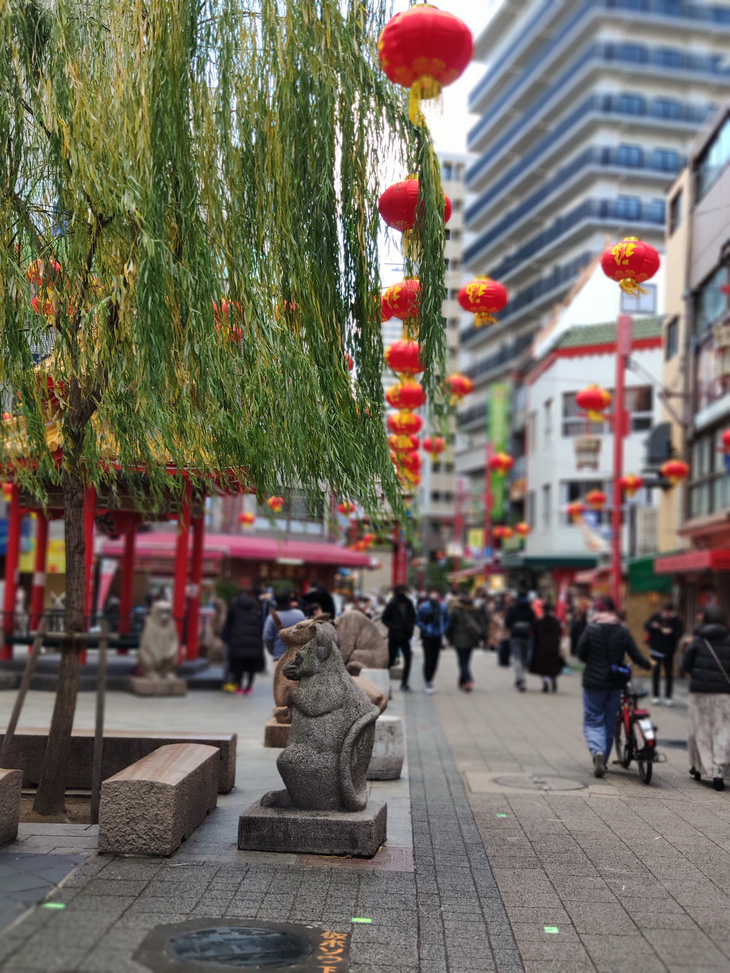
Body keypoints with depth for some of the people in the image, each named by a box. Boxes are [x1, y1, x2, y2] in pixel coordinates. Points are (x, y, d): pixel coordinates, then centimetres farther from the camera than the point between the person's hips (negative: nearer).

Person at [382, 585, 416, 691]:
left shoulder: (408, 603, 2)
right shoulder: (392, 604, -8)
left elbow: (413, 617, 14)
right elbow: (385, 619, -3)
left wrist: (410, 628, 0)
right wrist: (393, 627, -14)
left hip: (405, 637, 4)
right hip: (394, 637, -4)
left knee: (408, 659, -1)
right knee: (391, 660, 0)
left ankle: (404, 683, 9)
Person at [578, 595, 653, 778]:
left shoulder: (591, 629, -10)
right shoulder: (623, 631, -3)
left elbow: (581, 654, -6)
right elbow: (635, 655, 1)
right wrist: (648, 665, 21)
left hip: (593, 682, -3)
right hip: (615, 683, 3)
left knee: (593, 721, 4)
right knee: (610, 723, 15)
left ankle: (597, 751, -22)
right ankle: (603, 761, 23)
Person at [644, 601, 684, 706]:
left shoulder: (676, 620, -7)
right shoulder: (656, 616, -2)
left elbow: (680, 633, -14)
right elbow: (646, 626, 2)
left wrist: (671, 632, -31)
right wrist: (653, 626, -18)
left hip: (669, 651, -2)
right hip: (655, 649, 2)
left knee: (669, 674, 4)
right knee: (656, 672, 8)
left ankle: (668, 696, 12)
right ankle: (656, 696, 18)